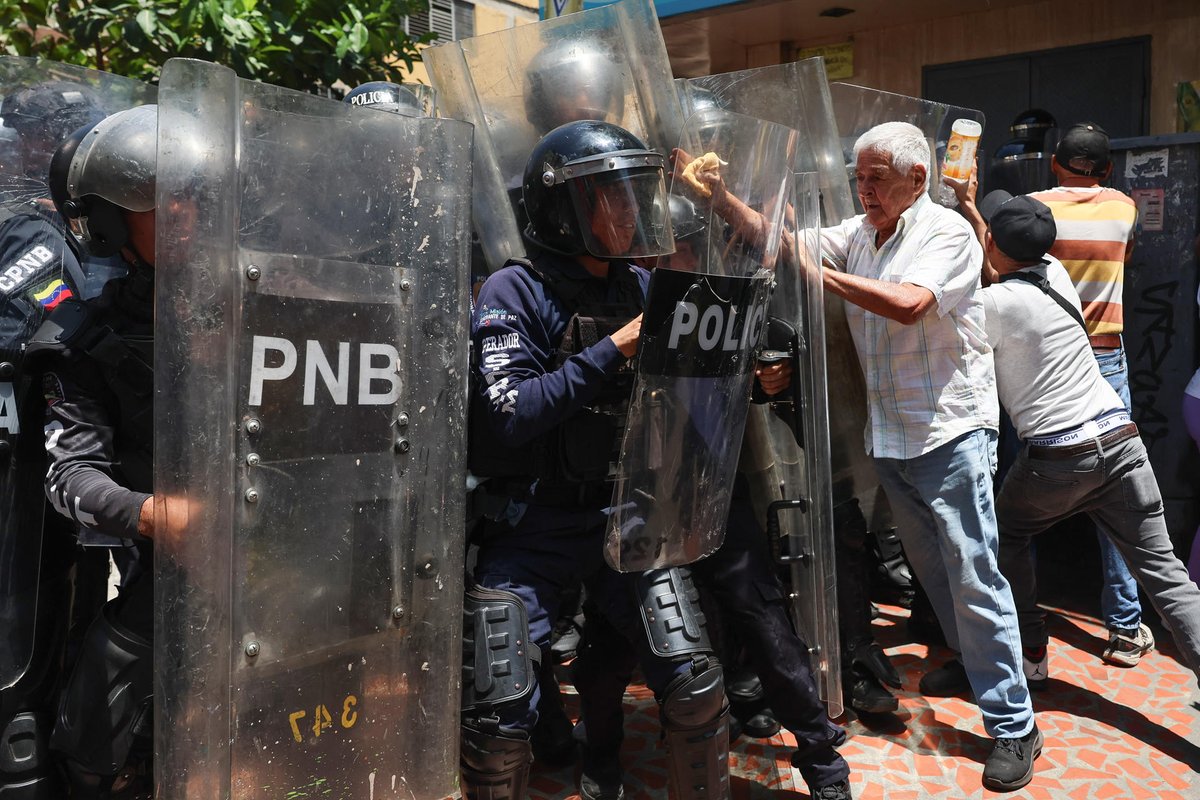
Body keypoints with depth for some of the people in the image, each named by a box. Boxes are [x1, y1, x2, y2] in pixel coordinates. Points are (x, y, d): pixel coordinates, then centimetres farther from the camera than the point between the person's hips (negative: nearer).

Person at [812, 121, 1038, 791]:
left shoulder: (947, 231, -11)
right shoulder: (859, 233, 9)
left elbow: (908, 304, -27)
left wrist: (822, 274, -21)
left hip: (951, 429, -7)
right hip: (890, 432, 7)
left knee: (974, 577, -4)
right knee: (930, 565, 19)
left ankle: (1014, 726, 7)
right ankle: (973, 663, 40)